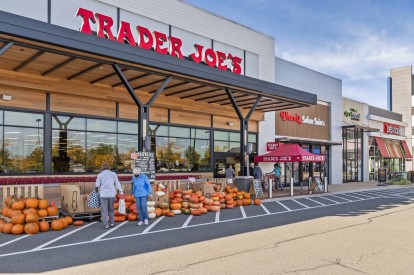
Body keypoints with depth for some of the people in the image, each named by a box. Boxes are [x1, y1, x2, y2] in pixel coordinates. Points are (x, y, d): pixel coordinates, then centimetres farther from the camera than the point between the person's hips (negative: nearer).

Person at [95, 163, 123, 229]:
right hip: (112, 194, 2)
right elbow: (117, 184, 0)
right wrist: (121, 192, 3)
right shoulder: (113, 174, 1)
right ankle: (111, 223, 19)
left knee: (104, 210, 4)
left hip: (103, 194, -2)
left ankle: (106, 224, 0)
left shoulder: (100, 175, -1)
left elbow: (97, 185, 1)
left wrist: (96, 184, 23)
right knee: (111, 209, 17)